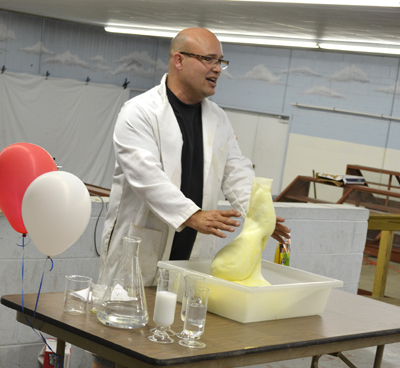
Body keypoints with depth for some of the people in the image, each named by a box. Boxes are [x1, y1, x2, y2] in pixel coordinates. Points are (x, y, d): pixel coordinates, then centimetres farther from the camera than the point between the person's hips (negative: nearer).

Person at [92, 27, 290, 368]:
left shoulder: (219, 119, 12)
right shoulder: (140, 112, -9)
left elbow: (237, 172, 10)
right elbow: (146, 175, -21)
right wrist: (192, 215, -32)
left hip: (194, 252, 5)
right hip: (141, 247, -5)